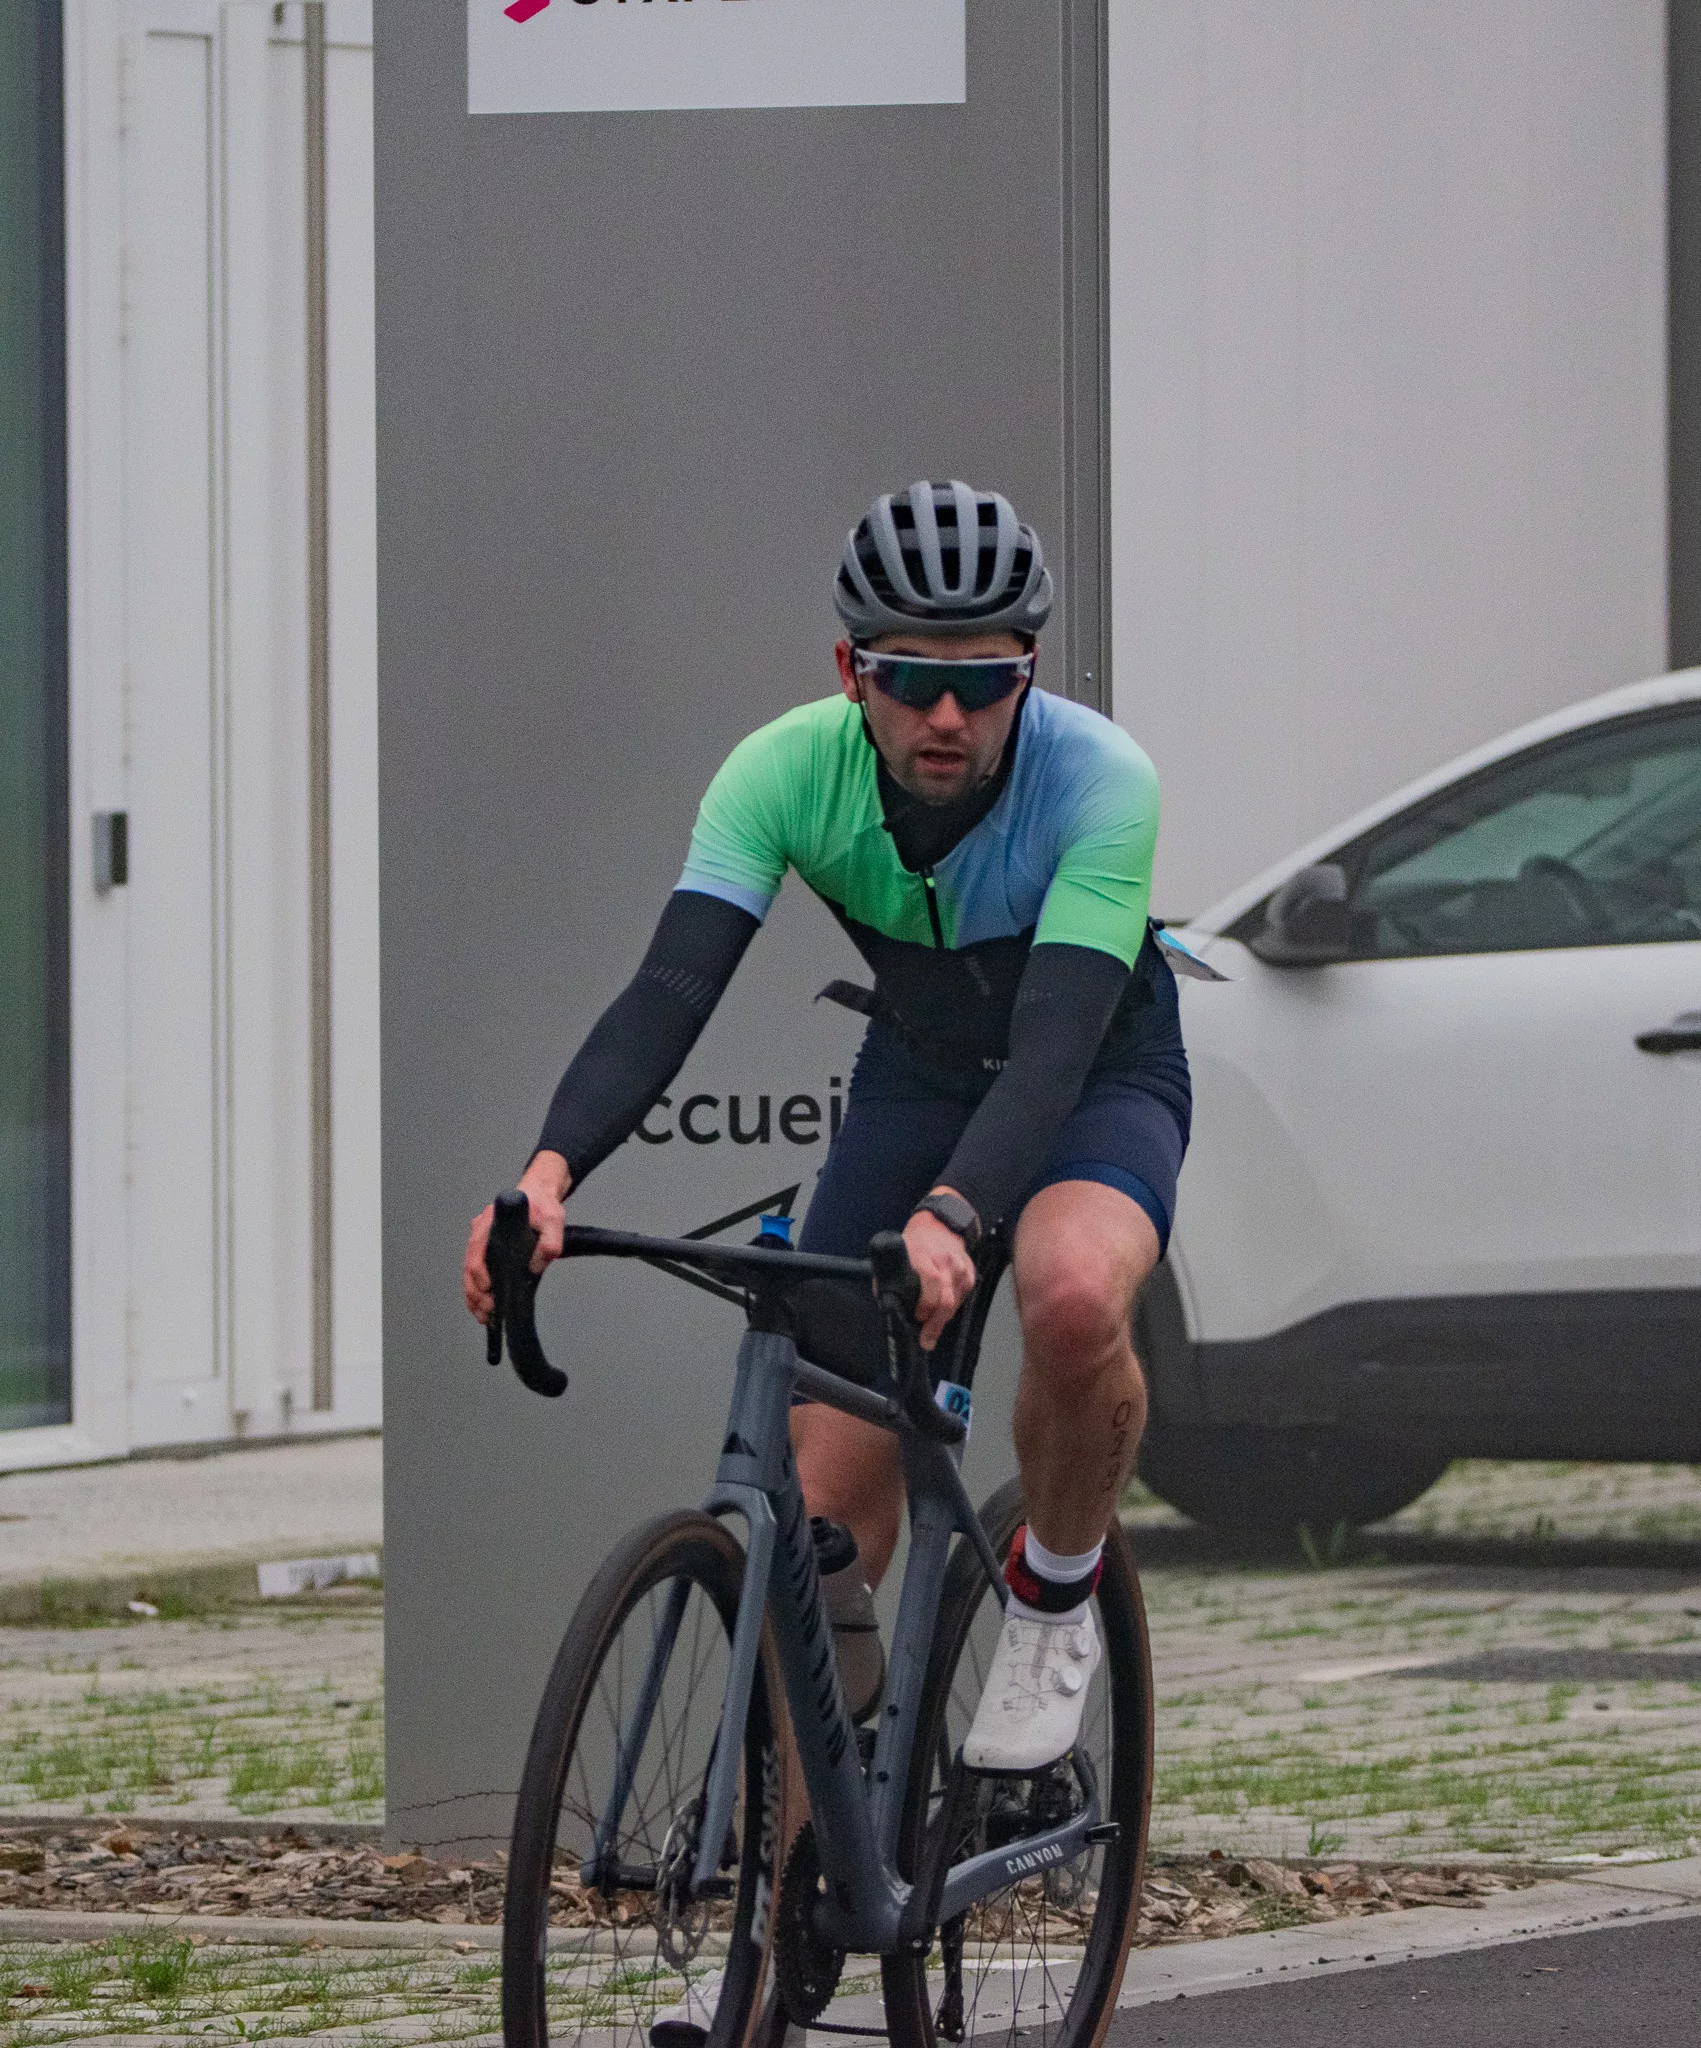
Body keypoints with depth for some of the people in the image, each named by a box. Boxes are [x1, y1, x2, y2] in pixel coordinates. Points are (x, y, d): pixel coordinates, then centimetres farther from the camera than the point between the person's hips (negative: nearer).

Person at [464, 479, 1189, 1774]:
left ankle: (1054, 1606, -10)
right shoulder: (789, 770, -25)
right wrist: (549, 1171, -52)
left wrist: (947, 1219, -62)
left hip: (1099, 1082, -3)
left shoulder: (1100, 780, -33)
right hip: (915, 1076, 3)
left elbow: (1057, 1037, -43)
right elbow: (672, 988, -34)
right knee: (828, 1521, -8)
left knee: (1076, 1299, -38)